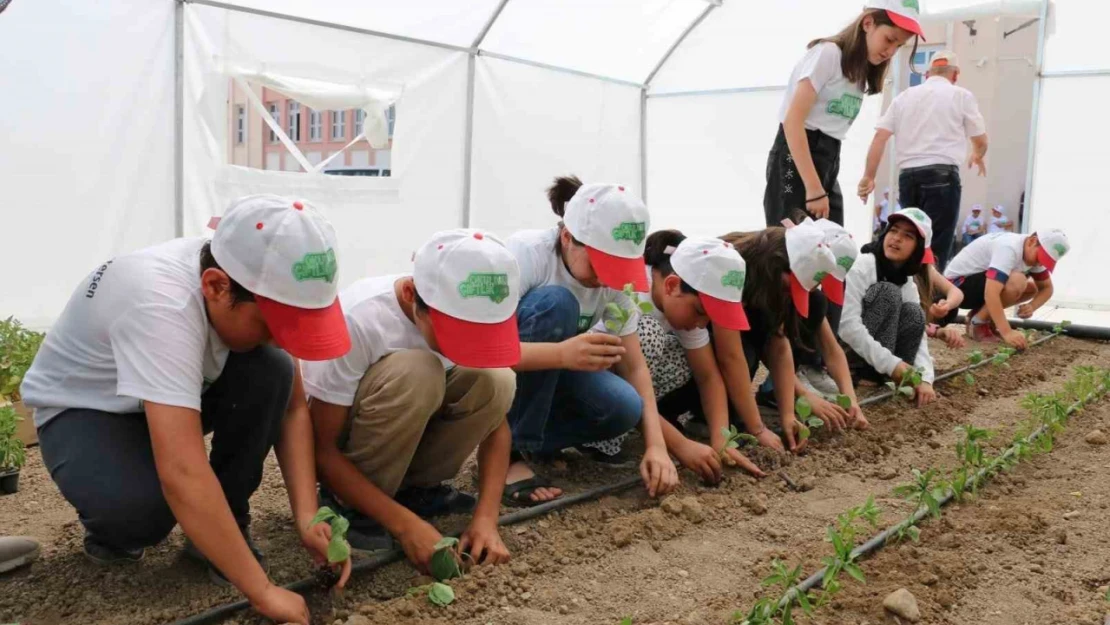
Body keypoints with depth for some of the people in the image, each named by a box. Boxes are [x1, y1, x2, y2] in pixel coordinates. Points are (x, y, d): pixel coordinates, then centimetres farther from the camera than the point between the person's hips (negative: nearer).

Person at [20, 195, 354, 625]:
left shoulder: (260, 285, -21)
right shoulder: (161, 304, -41)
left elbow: (291, 406, -14)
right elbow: (182, 474, -47)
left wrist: (306, 516, -26)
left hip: (181, 389, 6)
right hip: (82, 409, -5)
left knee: (271, 373, -24)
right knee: (143, 503, -36)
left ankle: (224, 525, -5)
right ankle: (112, 523, 1)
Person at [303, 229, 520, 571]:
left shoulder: (467, 315, -20)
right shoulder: (358, 320, -34)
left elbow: (495, 421, -11)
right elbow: (321, 450, -28)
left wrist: (486, 517, -24)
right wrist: (406, 523, -33)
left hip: (406, 426, 5)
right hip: (336, 439, -5)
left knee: (495, 381, -21)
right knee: (414, 373, -34)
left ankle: (415, 487, -1)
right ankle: (350, 507, -14)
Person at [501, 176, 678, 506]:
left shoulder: (615, 284, -11)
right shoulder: (526, 253, -27)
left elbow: (635, 367, -9)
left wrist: (656, 444, -24)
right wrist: (562, 353, -52)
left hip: (551, 381, 4)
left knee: (624, 407, -26)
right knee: (556, 303, -32)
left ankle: (534, 440, 0)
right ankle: (510, 451, -22)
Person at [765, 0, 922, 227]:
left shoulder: (862, 71, 18)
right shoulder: (828, 54, -7)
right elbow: (792, 121, -15)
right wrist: (814, 189, -19)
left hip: (829, 161, 8)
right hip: (795, 157, -8)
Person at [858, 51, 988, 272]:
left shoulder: (905, 96, 18)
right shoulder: (961, 95, 9)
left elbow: (880, 137, 7)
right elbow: (981, 141, 15)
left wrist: (869, 176, 7)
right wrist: (977, 156, 37)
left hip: (908, 176, 4)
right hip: (942, 175, -4)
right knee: (936, 247, -6)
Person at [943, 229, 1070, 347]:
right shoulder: (1009, 248, -30)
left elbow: (1046, 288, 5)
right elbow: (991, 293, -39)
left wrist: (1031, 306, -17)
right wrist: (1007, 332, -43)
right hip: (959, 284, -9)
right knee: (1016, 282, -29)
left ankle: (981, 313, 7)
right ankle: (977, 323, -12)